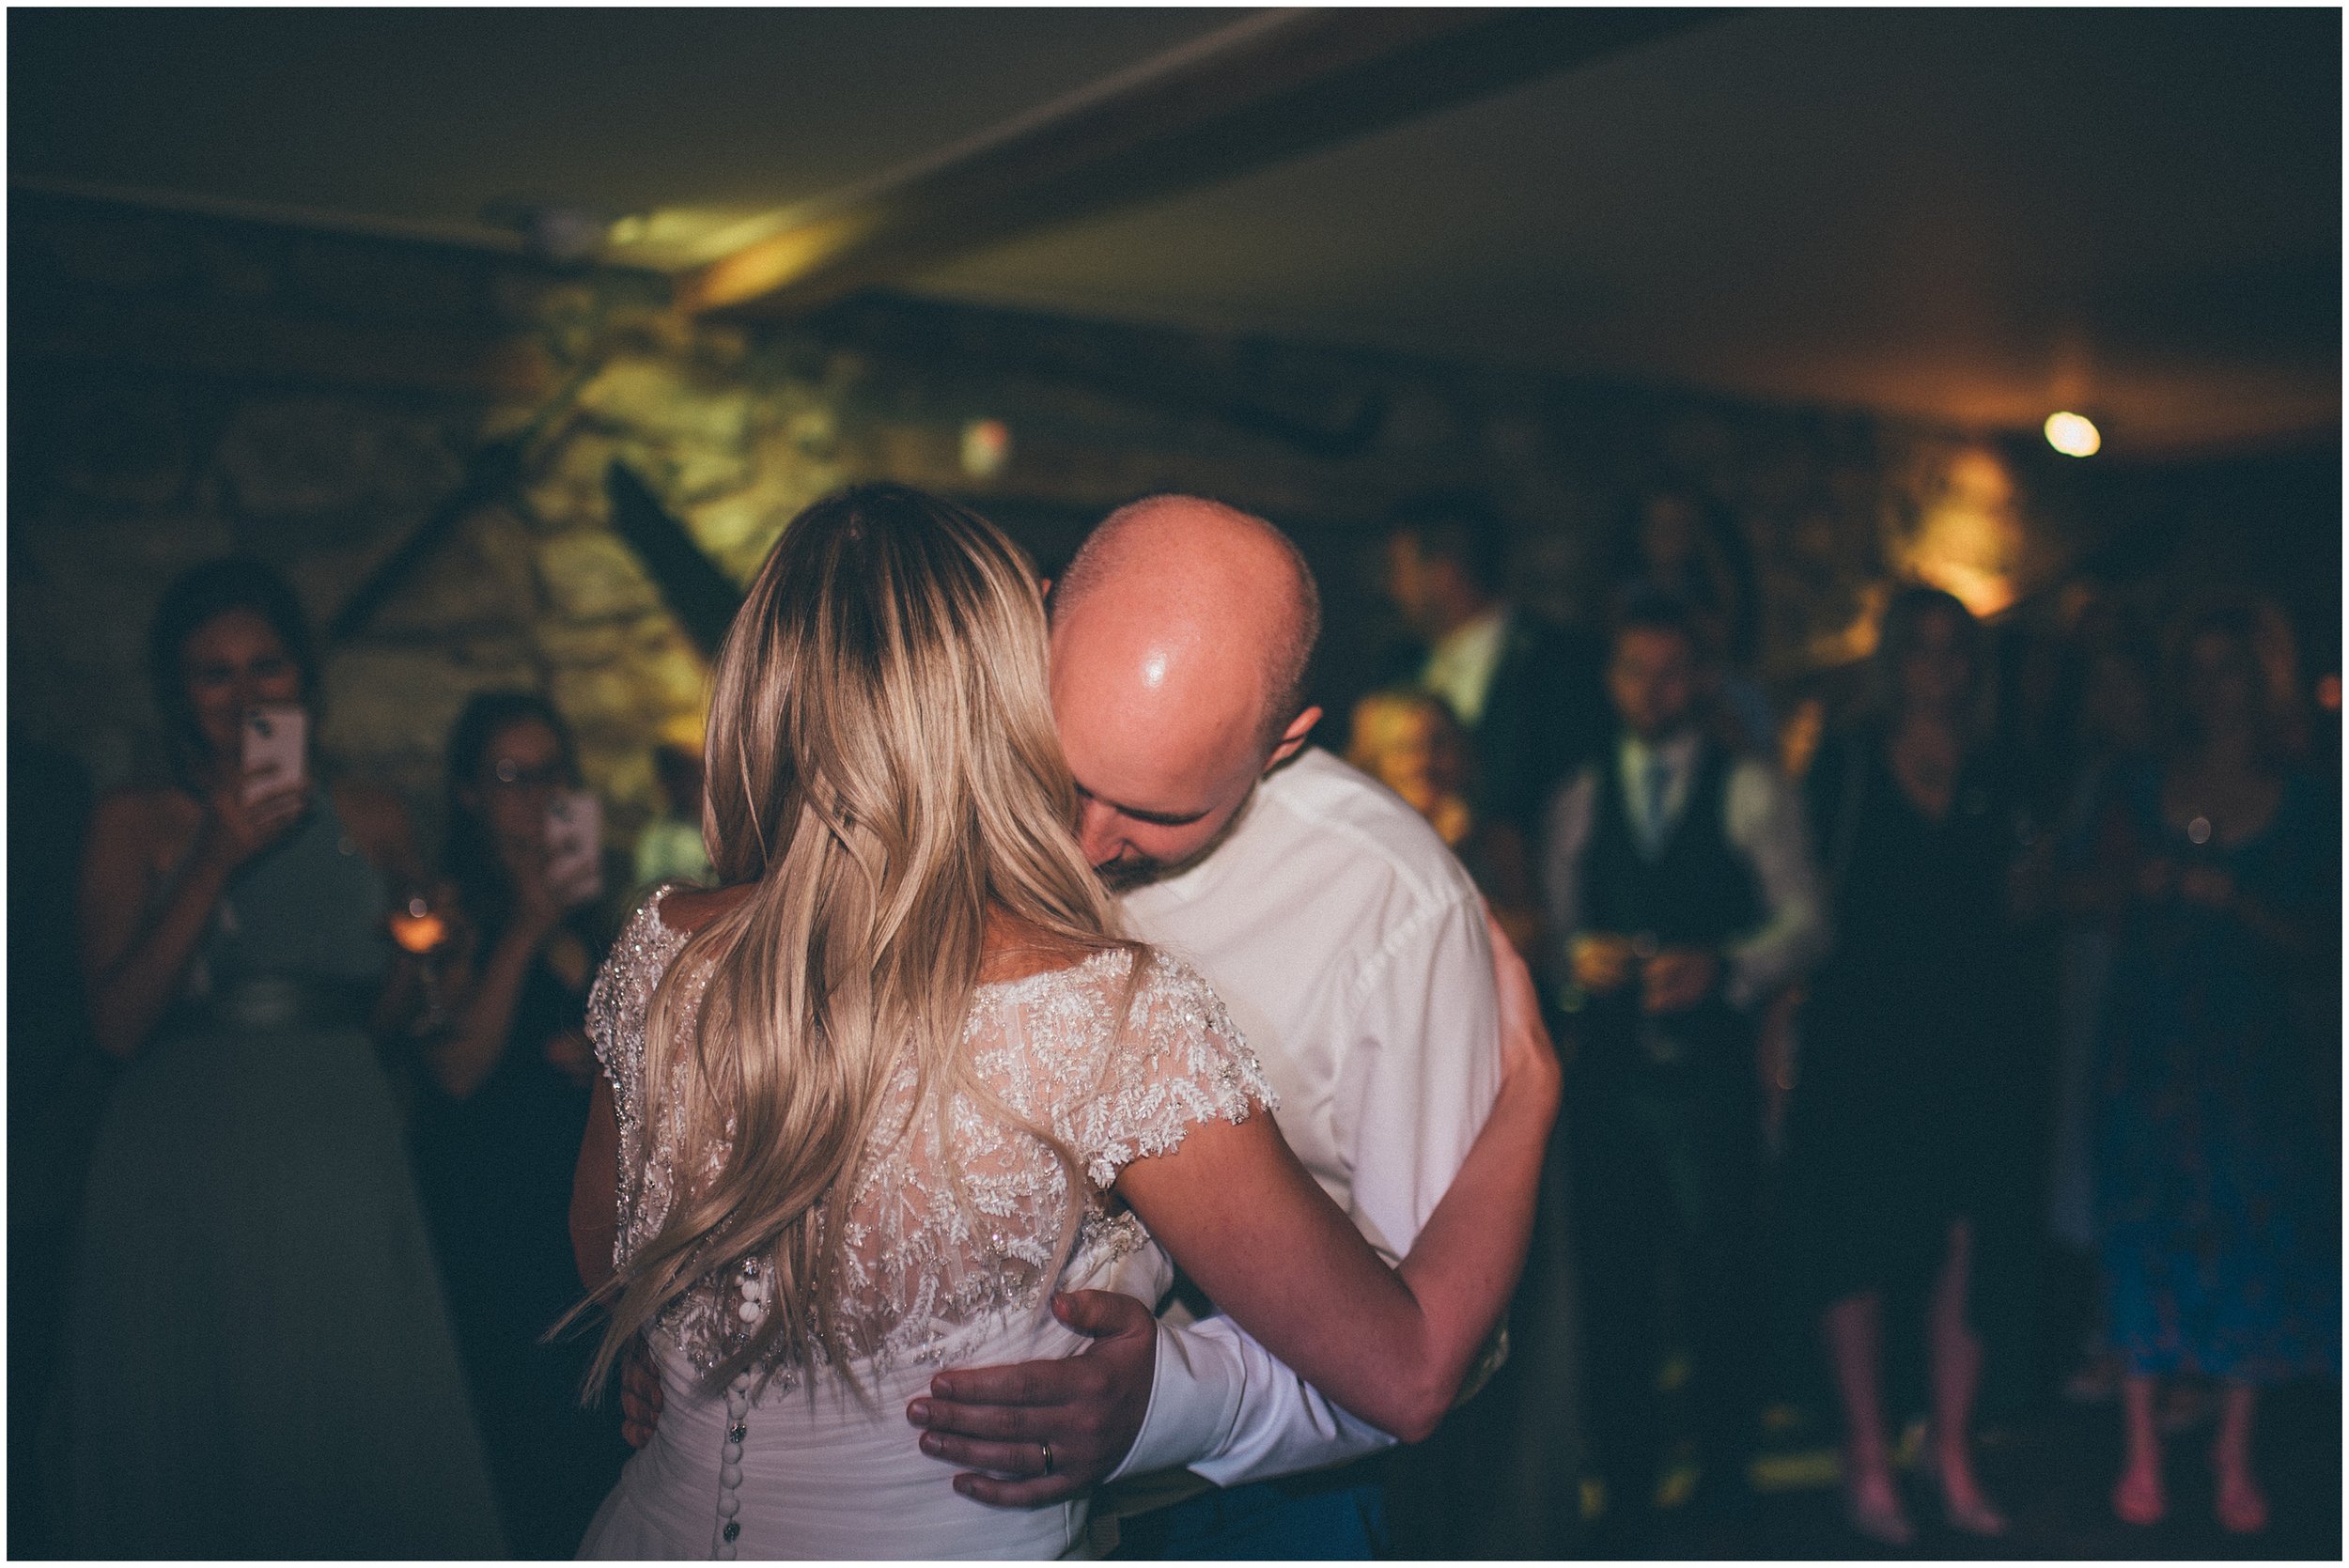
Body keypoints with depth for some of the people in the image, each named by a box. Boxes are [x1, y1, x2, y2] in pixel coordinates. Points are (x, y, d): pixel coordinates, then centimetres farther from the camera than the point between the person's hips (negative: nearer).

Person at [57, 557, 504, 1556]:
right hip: (182, 1176, -1)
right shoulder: (135, 823, 4)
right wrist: (214, 863, -12)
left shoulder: (369, 822, 10)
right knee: (193, 1454, 5)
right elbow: (117, 1021, -7)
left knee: (356, 1446, 1)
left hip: (340, 1166, 2)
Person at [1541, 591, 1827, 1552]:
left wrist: (1724, 968, -18)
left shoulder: (1750, 793, 6)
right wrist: (1577, 960, -11)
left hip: (1709, 1066, -2)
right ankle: (1627, 1490, 16)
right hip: (1607, 1067, 2)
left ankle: (1724, 1487, 18)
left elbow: (1804, 920, -1)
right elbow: (1552, 927, 11)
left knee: (1720, 1280, -1)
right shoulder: (1578, 803, 15)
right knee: (1611, 1282, 3)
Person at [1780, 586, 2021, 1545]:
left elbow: (2002, 912, 16)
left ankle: (1953, 1459, 13)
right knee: (1859, 1247, 0)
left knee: (1959, 1247, 1)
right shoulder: (1846, 765, 2)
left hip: (1962, 1043, 3)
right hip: (1861, 1038, -3)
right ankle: (1867, 1466, 10)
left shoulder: (1993, 781, 13)